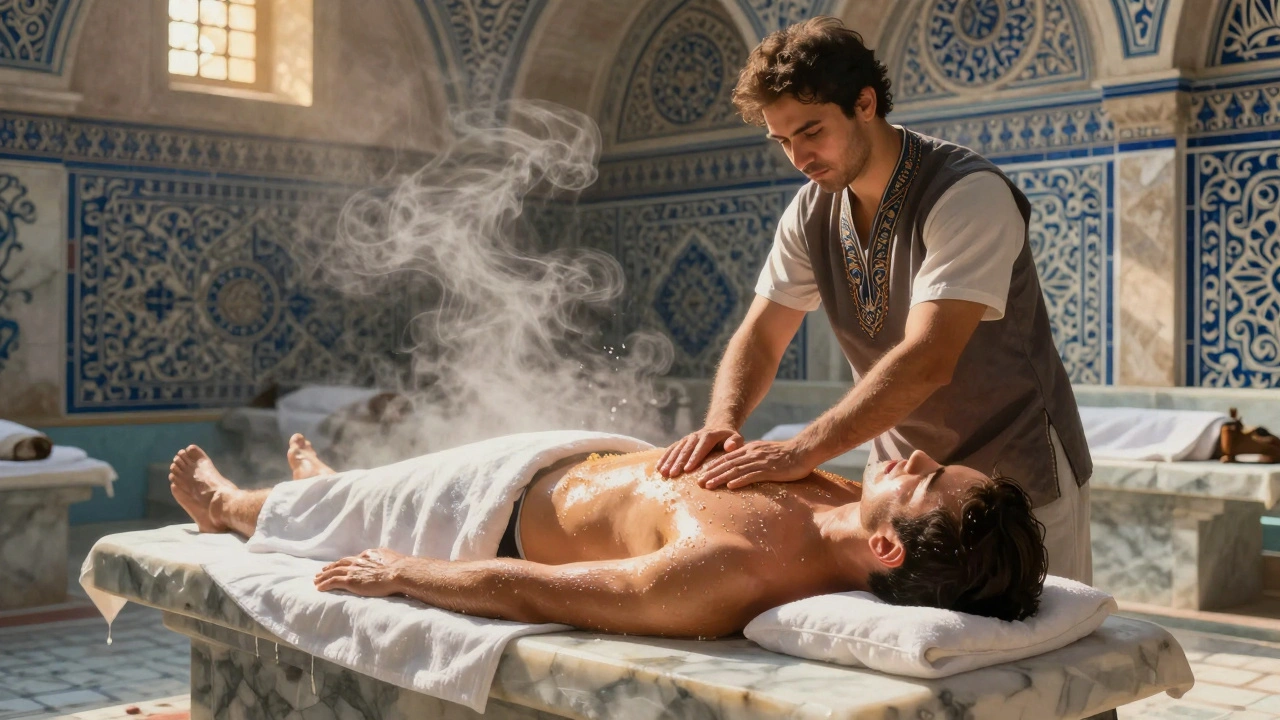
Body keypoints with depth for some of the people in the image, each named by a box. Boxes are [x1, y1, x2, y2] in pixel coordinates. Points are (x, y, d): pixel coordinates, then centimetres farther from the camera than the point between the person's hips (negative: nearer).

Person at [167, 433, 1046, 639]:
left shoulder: (725, 575, -49)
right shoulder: (856, 515, -30)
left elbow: (519, 590, -33)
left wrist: (399, 573, -22)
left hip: (516, 510, -6)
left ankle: (229, 506, 62)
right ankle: (329, 484, 73)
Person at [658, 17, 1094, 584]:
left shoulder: (970, 195, -23)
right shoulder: (811, 213, -1)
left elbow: (927, 361, -33)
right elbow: (759, 338, -2)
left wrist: (804, 451, -38)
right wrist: (722, 422, -22)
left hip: (1018, 480, -5)